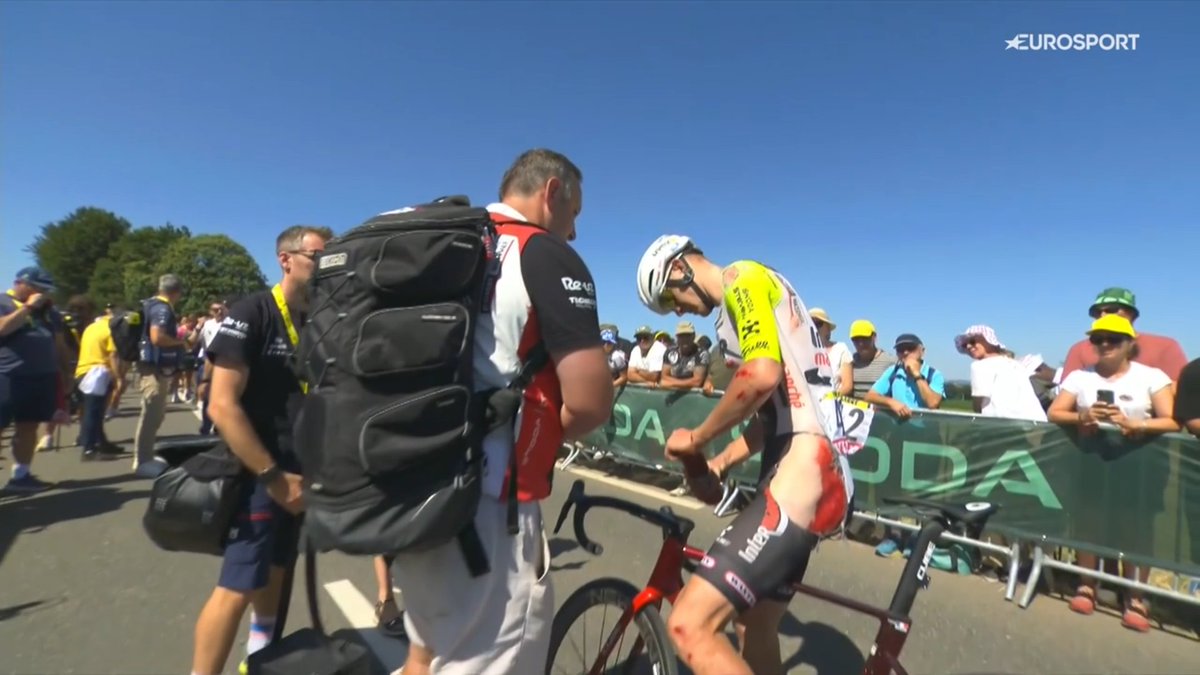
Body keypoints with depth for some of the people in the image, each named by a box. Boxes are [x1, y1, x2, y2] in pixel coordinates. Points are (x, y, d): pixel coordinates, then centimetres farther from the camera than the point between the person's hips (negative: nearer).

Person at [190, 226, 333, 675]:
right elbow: (222, 406, -20)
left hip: (300, 471, 7)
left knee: (277, 571, 22)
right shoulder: (251, 313, -14)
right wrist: (271, 476, -19)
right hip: (260, 474, -7)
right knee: (238, 586, -3)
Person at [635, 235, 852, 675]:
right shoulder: (745, 302, 24)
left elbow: (762, 374, -23)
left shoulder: (745, 278, -5)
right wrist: (719, 464, 14)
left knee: (689, 626, -13)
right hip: (812, 474, 11)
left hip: (802, 475, -11)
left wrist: (695, 439, -9)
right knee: (755, 627, 22)